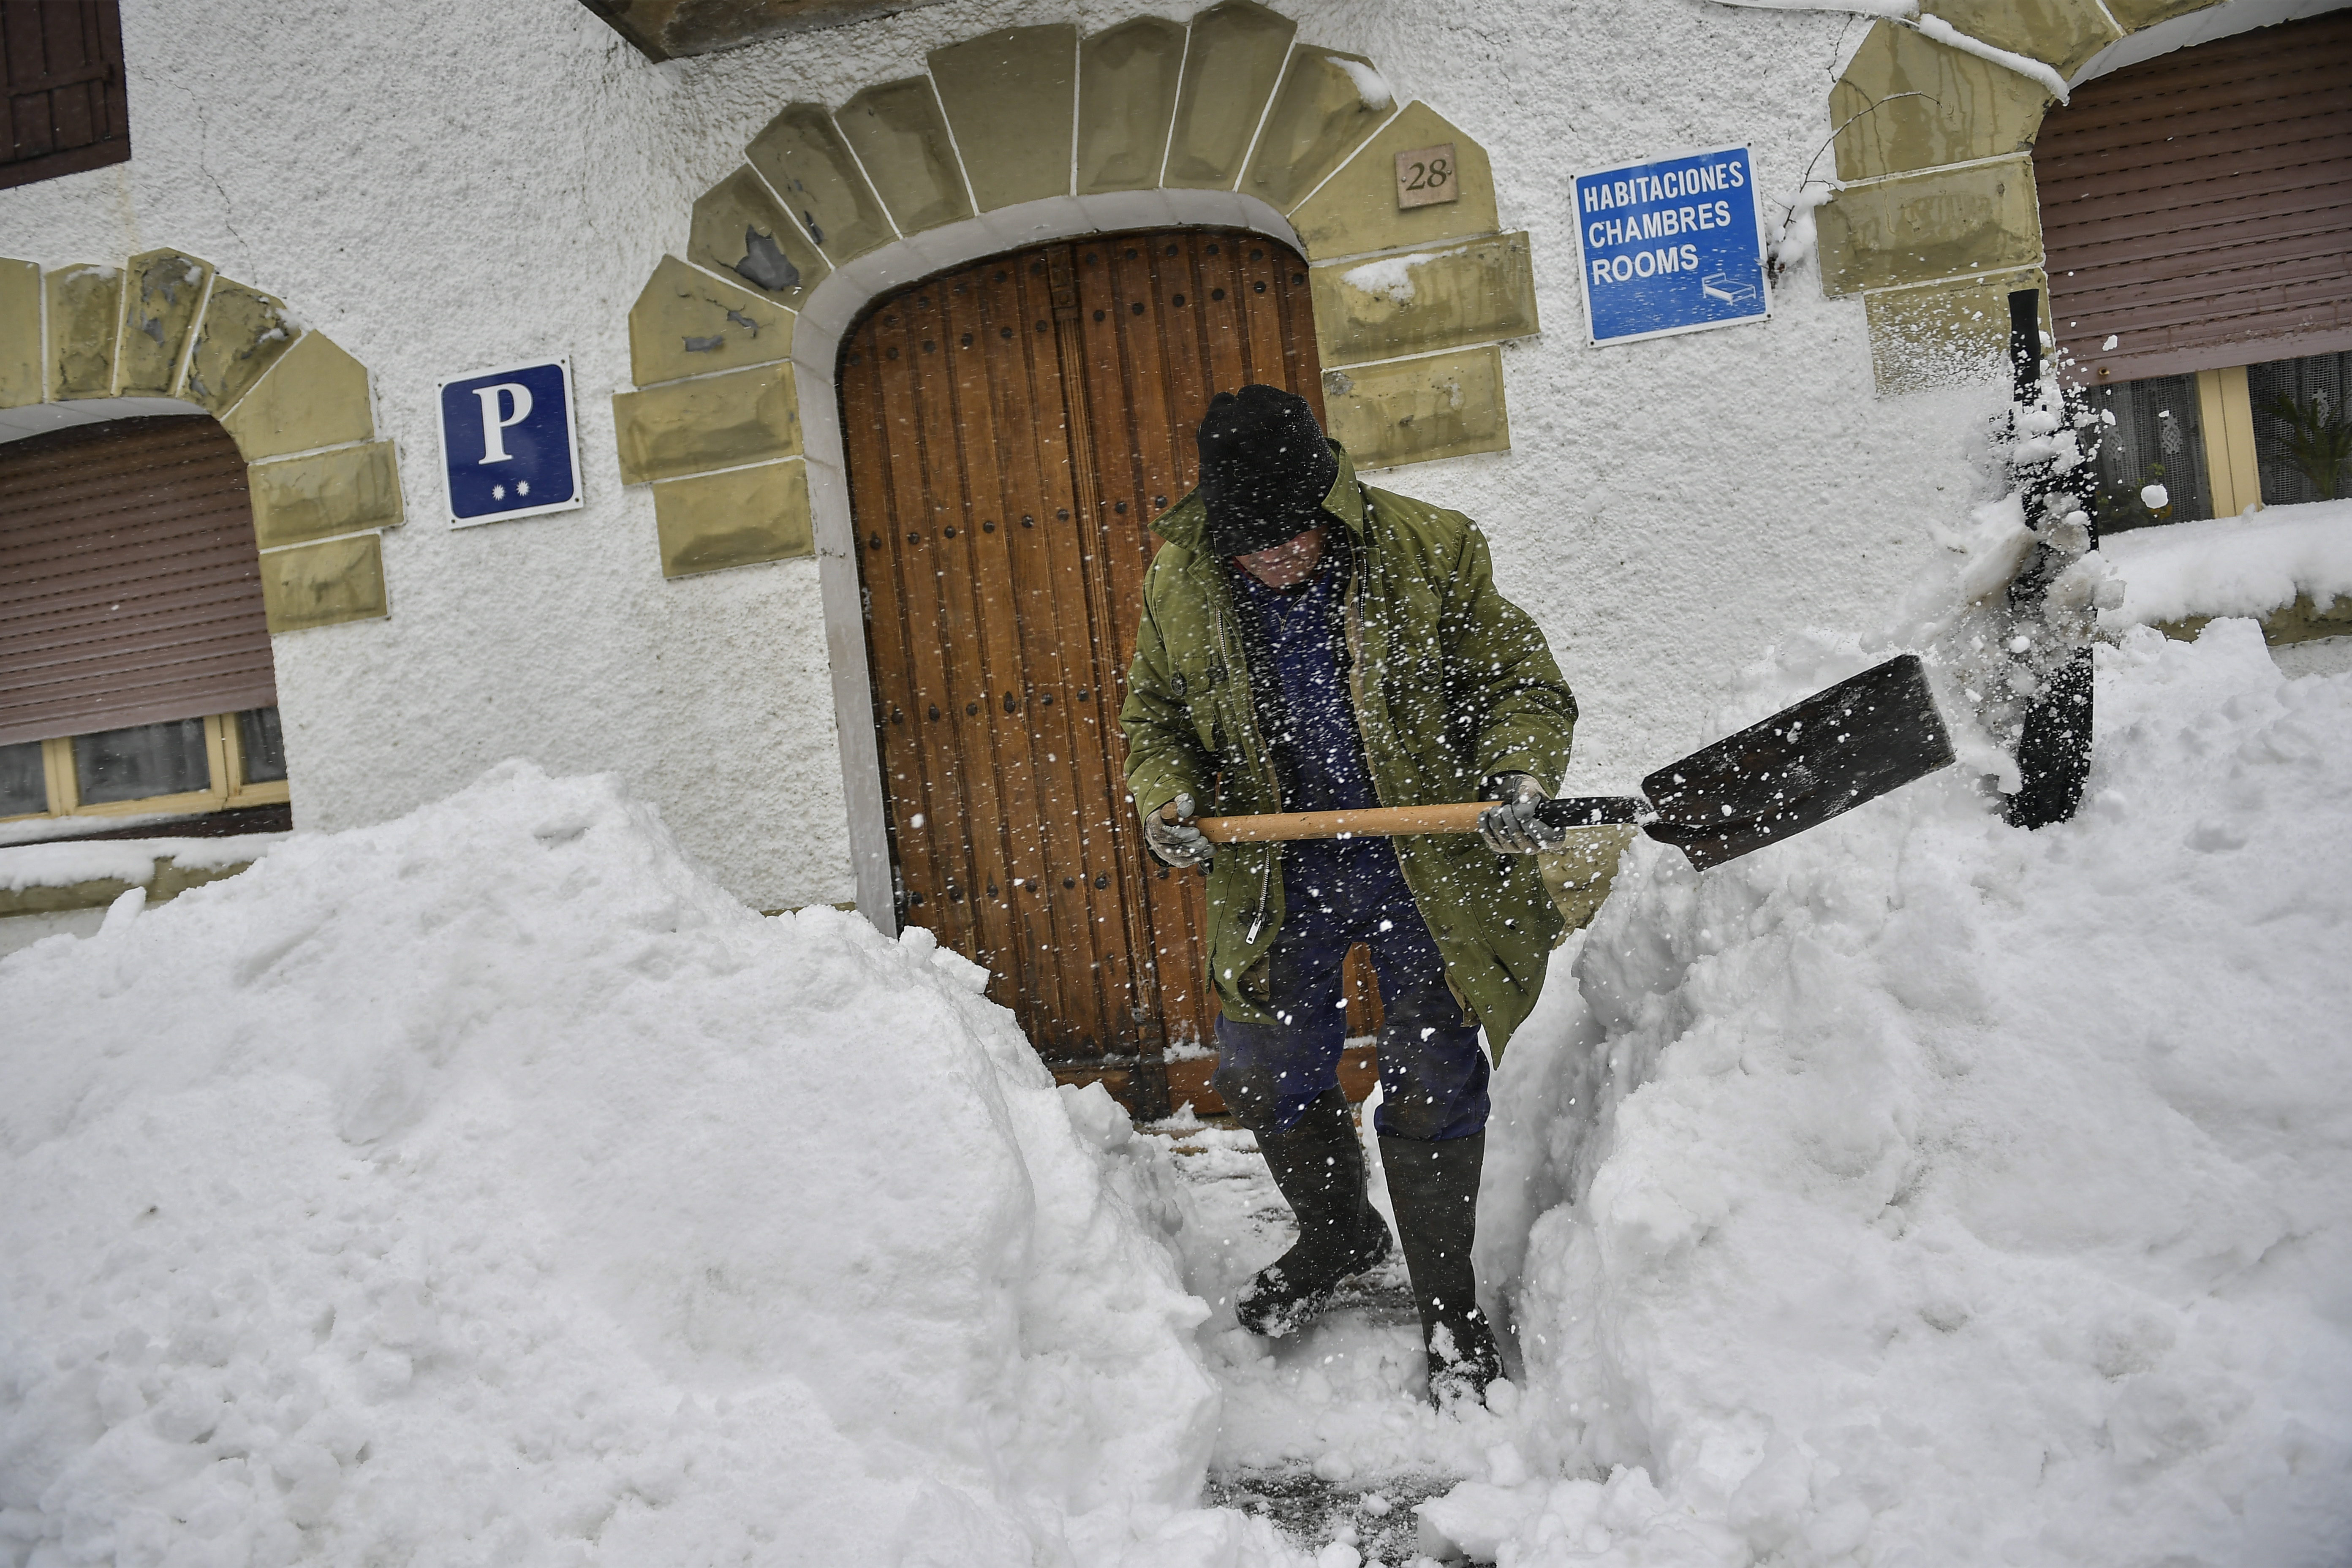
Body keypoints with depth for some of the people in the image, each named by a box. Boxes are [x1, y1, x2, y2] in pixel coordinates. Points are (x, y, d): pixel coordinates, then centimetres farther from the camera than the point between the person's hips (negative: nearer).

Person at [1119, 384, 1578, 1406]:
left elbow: (1523, 687, -5)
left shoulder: (1430, 552, -12)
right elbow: (1153, 717, 10)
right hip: (1277, 875, 3)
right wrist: (1164, 798, -10)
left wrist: (1518, 778, -24)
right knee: (1265, 1077, 15)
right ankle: (1336, 1237, 44)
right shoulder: (1179, 583, -4)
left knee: (1431, 1093, 5)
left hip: (1425, 867, -3)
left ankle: (1449, 1308, 27)